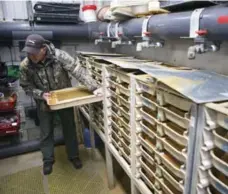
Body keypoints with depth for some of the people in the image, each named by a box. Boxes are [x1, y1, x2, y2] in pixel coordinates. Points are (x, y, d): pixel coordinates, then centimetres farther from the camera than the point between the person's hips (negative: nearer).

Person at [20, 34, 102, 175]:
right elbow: (26, 86, -7)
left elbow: (78, 70, -29)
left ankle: (74, 156, 34)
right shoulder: (25, 66, -19)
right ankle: (48, 160, 36)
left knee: (70, 129, 12)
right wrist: (40, 94, -25)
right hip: (44, 103, 1)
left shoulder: (59, 56, -27)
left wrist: (94, 87, -37)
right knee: (46, 133, 13)